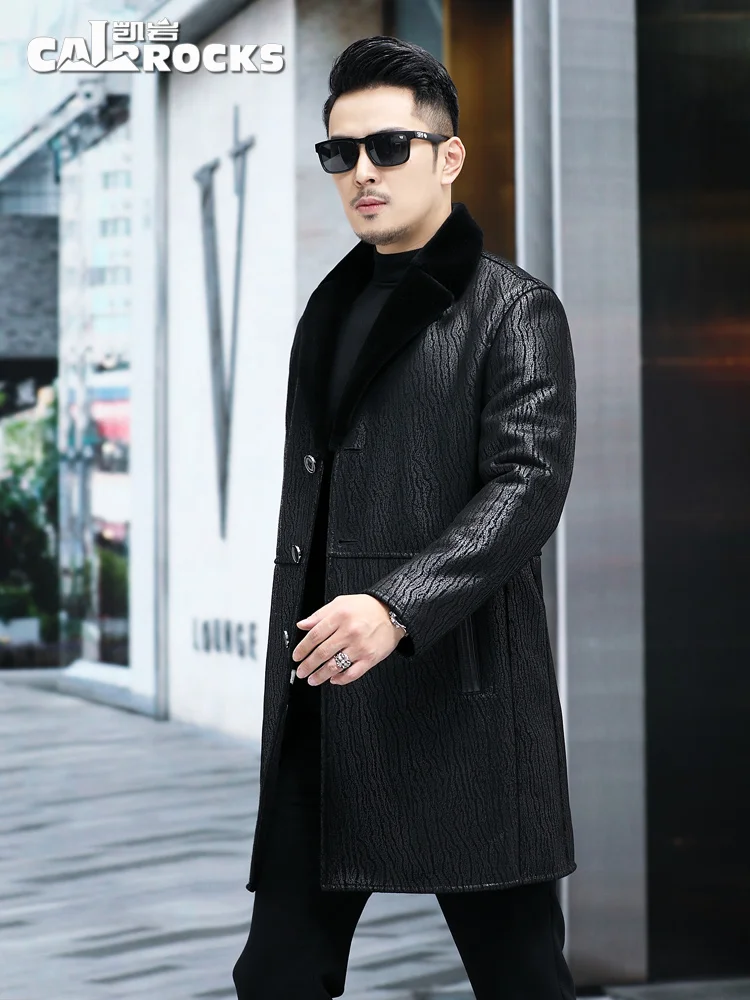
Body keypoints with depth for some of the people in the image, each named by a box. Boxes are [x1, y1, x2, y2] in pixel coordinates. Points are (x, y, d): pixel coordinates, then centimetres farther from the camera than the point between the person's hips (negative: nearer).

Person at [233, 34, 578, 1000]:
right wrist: (294, 655, 17)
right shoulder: (329, 311, 20)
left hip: (456, 689, -6)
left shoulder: (513, 310, -1)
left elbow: (529, 484, -14)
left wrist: (398, 606, -26)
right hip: (324, 693, 7)